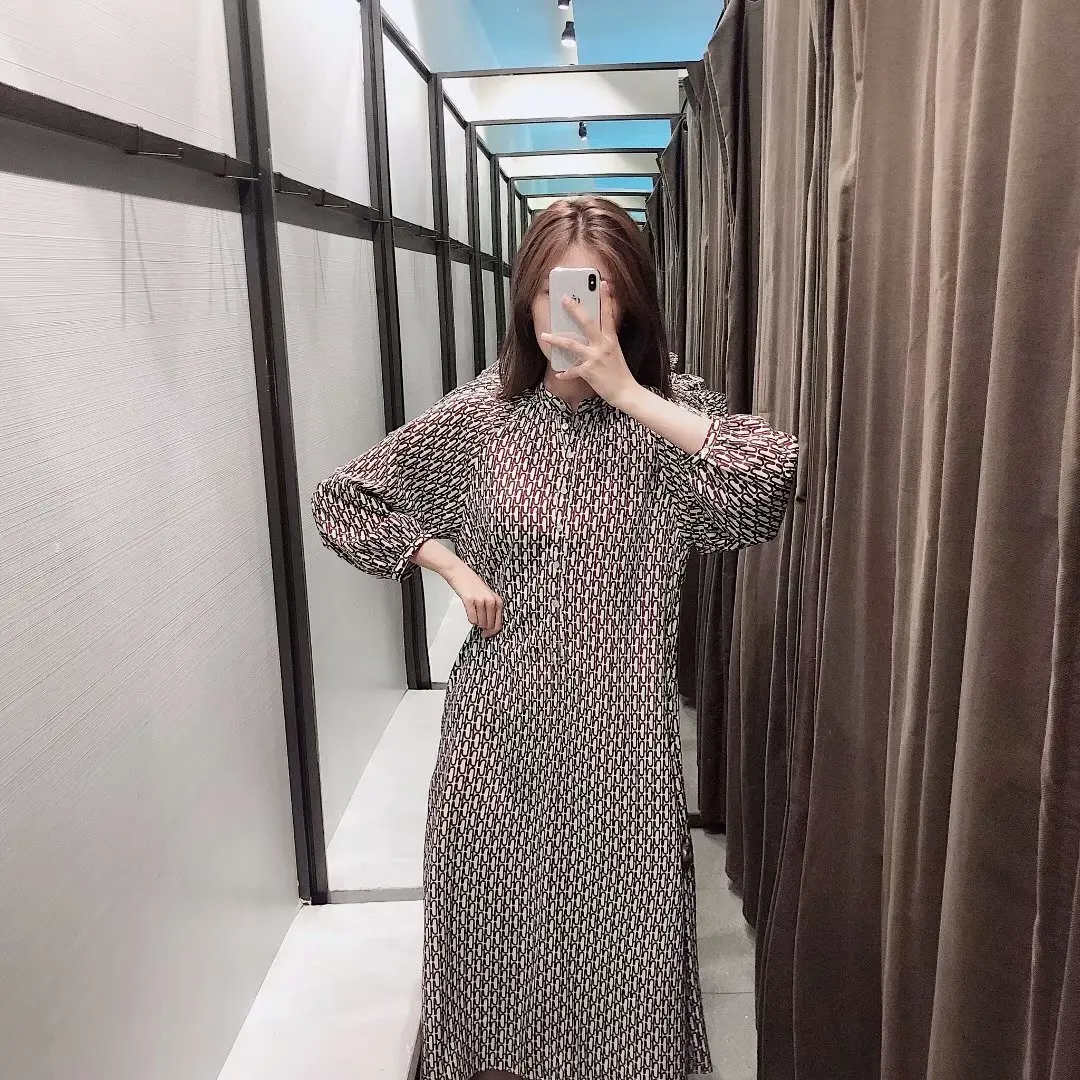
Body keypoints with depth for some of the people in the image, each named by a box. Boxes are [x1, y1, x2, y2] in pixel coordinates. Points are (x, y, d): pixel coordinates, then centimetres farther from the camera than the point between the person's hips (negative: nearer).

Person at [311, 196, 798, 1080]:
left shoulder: (669, 411, -4)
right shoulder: (479, 415, -2)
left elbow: (784, 471, -24)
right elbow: (342, 501, 7)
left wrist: (628, 394, -23)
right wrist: (453, 566, -4)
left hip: (617, 725, -1)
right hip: (501, 719, 1)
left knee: (618, 931, 10)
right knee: (496, 925, 15)